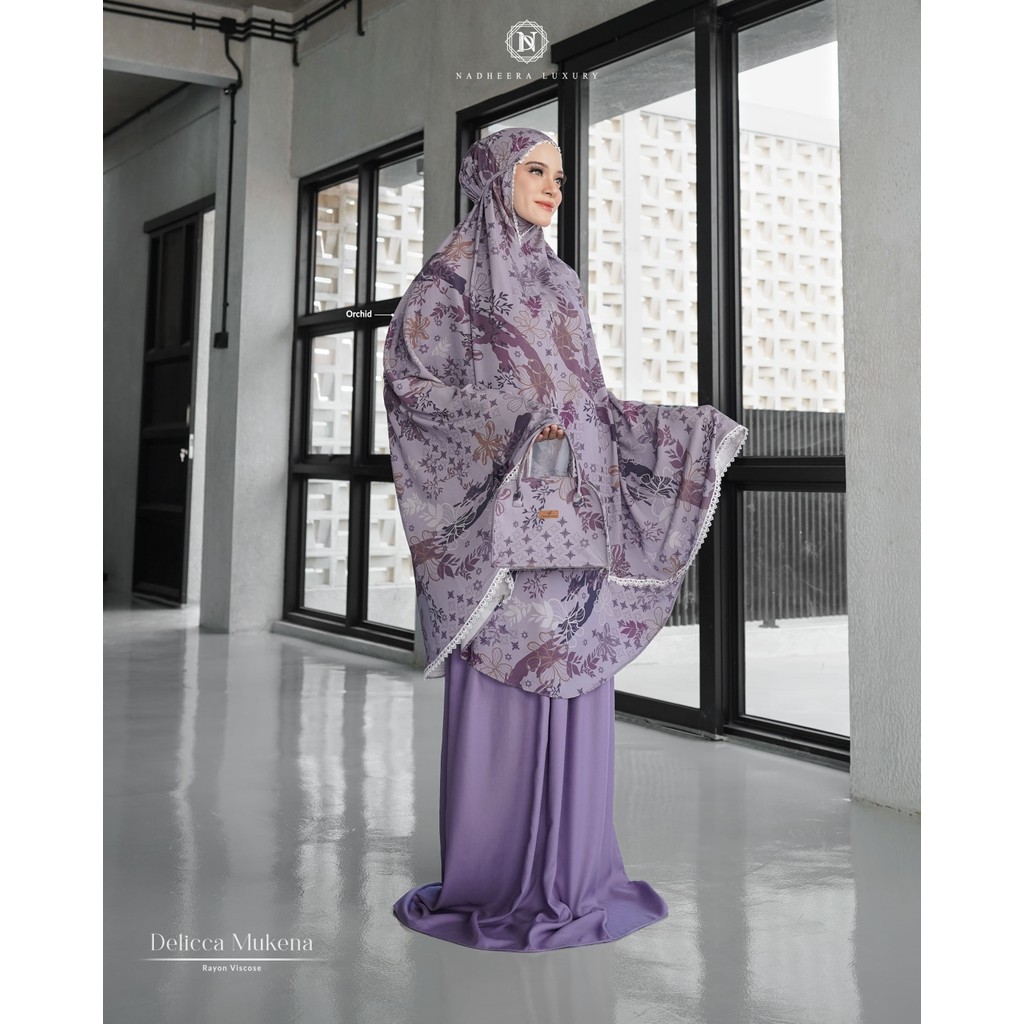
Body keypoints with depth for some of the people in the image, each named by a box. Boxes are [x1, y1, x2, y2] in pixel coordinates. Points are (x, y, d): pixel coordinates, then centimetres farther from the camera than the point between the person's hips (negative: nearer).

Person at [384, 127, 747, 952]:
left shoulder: (561, 284, 20)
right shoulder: (451, 274, 0)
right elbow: (407, 376, -9)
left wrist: (689, 430, 11)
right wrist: (505, 418, -21)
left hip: (575, 514, 7)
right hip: (496, 511, -6)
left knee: (576, 691, 7)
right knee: (498, 693, -3)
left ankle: (569, 867, 19)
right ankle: (491, 877, 10)